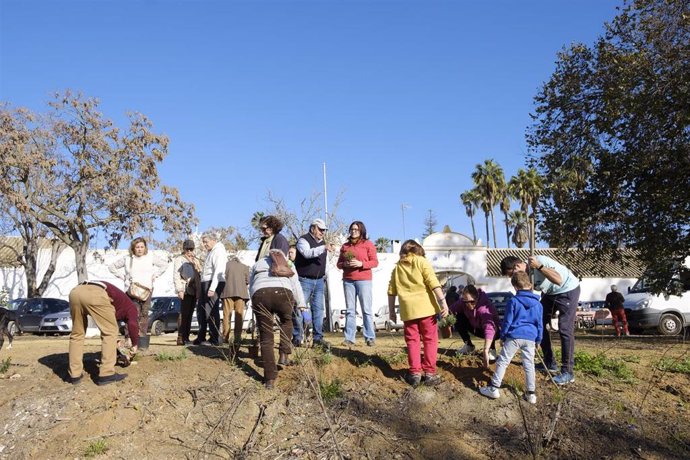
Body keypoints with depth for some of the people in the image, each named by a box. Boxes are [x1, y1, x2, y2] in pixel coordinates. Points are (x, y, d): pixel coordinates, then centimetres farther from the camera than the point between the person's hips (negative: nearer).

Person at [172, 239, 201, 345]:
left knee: (190, 314, 6)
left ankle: (186, 337, 9)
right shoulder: (179, 259, 3)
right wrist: (179, 289, -15)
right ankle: (180, 338, -11)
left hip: (194, 290, 6)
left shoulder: (195, 260, 23)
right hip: (185, 290, -6)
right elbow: (176, 276, -5)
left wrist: (199, 290, 14)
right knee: (184, 313, -10)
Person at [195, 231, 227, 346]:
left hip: (213, 284, -10)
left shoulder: (218, 251, -10)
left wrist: (212, 288, -24)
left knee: (211, 311, -7)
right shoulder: (211, 252, 20)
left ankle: (215, 339, -1)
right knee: (201, 310, 14)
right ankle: (201, 338, 23)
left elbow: (218, 271, -19)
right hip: (206, 283, 10)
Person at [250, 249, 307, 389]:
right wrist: (301, 304, 21)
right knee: (286, 321, 32)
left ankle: (270, 378, 2)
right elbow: (296, 285, 23)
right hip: (283, 293, -1)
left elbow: (251, 286, 33)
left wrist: (255, 304, 43)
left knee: (266, 338, 9)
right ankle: (284, 354, 22)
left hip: (260, 294, 1)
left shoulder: (257, 264, 37)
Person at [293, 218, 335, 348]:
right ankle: (297, 338, 1)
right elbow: (307, 253, -27)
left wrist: (324, 273, 16)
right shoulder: (303, 240, -6)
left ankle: (318, 338, 8)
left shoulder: (322, 242, 17)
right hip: (305, 280, -7)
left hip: (319, 280, 7)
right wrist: (324, 247, -38)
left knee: (318, 309, 4)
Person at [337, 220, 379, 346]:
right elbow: (338, 263, 17)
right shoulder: (345, 246, 17)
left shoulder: (368, 244, 5)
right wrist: (344, 264, -6)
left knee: (366, 310, -5)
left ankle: (370, 338, 1)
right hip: (348, 281, 4)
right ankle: (349, 338, 6)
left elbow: (375, 262, -1)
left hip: (364, 280, -4)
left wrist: (361, 263, -15)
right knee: (350, 310, 4)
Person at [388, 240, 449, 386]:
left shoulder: (397, 267, 15)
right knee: (430, 340, 5)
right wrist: (443, 301, -10)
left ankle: (415, 373, 7)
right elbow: (433, 283, -8)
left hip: (408, 309, 3)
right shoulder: (421, 261, 4)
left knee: (412, 341, 9)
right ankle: (429, 373, 4)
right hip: (425, 307, -3)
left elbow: (391, 291, 13)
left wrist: (391, 311, 19)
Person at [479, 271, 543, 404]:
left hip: (514, 337, -3)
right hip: (530, 338, 3)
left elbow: (507, 321, -4)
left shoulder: (513, 301, -5)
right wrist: (538, 340, 21)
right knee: (529, 365, 10)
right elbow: (540, 324, 11)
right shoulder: (538, 303, 6)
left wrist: (502, 336, 7)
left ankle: (494, 388, 4)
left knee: (503, 361, 3)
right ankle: (531, 393, 12)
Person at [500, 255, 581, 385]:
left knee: (565, 329, -11)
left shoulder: (540, 260, -29)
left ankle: (567, 372, -5)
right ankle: (550, 363, 20)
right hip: (550, 293, 8)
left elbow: (558, 280, -37)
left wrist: (539, 266, -40)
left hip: (568, 290, -8)